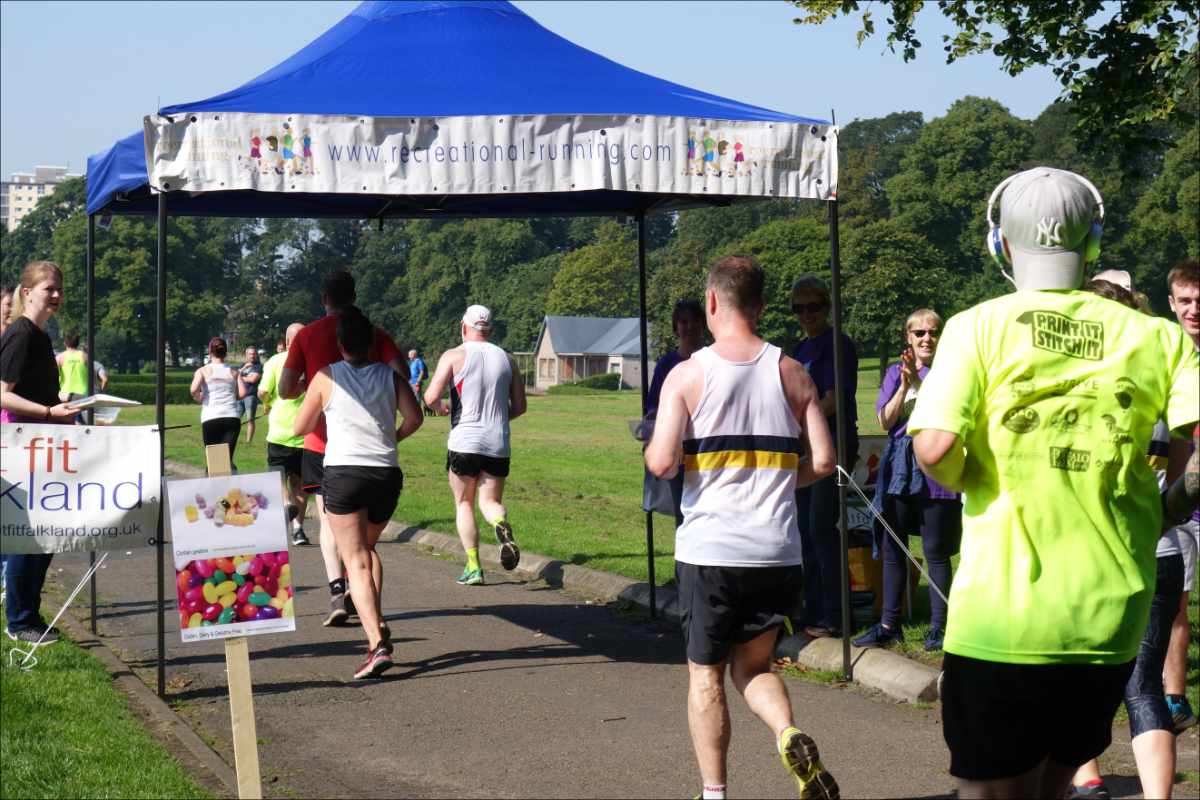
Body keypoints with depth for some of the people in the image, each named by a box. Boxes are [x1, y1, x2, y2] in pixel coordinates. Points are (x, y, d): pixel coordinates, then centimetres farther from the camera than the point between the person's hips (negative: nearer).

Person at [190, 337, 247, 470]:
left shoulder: (202, 371, 7)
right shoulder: (234, 372, 13)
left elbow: (194, 390, -10)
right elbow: (243, 392, 0)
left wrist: (199, 399, 11)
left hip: (210, 418, -1)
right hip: (232, 417, 1)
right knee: (228, 459, -5)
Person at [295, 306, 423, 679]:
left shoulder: (326, 377, 3)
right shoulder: (389, 376, 8)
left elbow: (301, 427, 9)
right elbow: (414, 417, -4)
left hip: (343, 471, -3)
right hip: (387, 473, 3)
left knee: (356, 561, -4)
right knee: (368, 548, 26)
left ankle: (378, 644, -19)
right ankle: (377, 624, 12)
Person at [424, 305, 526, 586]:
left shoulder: (454, 356, -3)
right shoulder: (506, 359, 9)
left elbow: (431, 397, -12)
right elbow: (519, 406, 10)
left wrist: (440, 408, 10)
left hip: (464, 443, -3)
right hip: (498, 445, 3)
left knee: (464, 504, 11)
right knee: (491, 501, 12)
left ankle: (473, 566, 3)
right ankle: (501, 524, -24)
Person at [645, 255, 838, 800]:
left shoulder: (688, 375, -6)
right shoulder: (792, 374, 3)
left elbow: (661, 463, -14)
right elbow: (823, 461, 0)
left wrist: (652, 447, 9)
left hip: (708, 550, -3)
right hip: (776, 554, 3)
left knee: (705, 674, 13)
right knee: (754, 665, 18)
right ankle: (789, 736, -10)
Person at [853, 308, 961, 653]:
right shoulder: (895, 373, 13)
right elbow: (886, 420, 2)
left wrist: (917, 381, -16)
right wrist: (904, 386, -10)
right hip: (899, 465, 4)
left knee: (935, 550, -2)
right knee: (892, 548, 6)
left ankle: (938, 627, 4)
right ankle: (889, 625, 13)